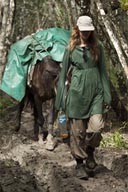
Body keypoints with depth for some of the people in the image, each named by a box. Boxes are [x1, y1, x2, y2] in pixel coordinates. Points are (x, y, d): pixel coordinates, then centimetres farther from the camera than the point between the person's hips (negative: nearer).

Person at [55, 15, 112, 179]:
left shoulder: (97, 46, 5)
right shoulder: (70, 48, 2)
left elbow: (103, 70, 8)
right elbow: (63, 73, 6)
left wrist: (107, 95, 4)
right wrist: (60, 98, 3)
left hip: (95, 90, 1)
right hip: (77, 90, -1)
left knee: (97, 126, -12)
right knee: (78, 130, 0)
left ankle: (90, 152, 16)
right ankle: (80, 163, 13)